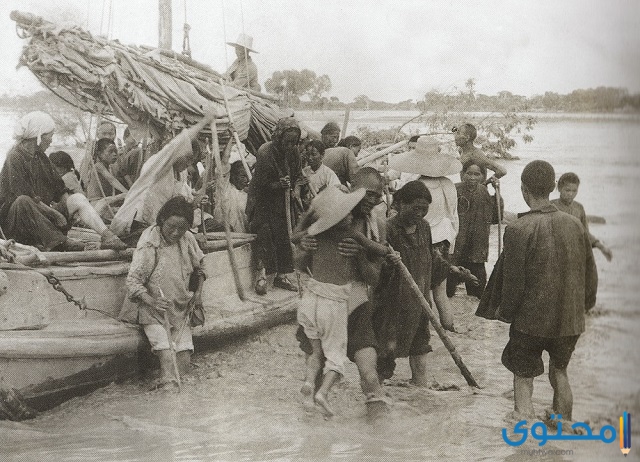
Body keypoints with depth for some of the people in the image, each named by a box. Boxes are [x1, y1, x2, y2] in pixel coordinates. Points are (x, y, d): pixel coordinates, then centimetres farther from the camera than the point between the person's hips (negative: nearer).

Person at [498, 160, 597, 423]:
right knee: (559, 372, 24)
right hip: (571, 321, 5)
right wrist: (584, 306, 23)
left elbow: (513, 281, -13)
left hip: (531, 321, -5)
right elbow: (590, 275, 8)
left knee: (523, 379, 7)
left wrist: (506, 312, 3)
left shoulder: (519, 229, -16)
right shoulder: (575, 225, -1)